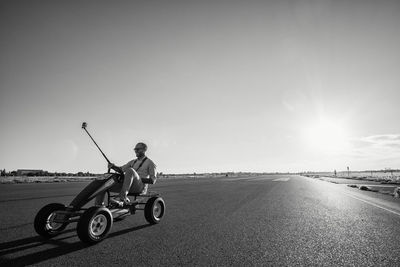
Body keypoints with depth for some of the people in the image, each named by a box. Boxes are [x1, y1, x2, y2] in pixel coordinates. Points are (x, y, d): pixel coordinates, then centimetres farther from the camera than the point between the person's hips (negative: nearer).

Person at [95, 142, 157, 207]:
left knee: (130, 170, -36)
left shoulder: (150, 162, 4)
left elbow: (153, 180, -4)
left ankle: (122, 198, -42)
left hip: (140, 187, -7)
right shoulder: (133, 162, 25)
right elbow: (121, 170, 16)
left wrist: (138, 178, -13)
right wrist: (113, 166, -4)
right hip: (126, 186, 7)